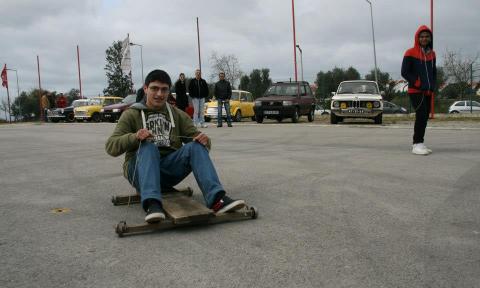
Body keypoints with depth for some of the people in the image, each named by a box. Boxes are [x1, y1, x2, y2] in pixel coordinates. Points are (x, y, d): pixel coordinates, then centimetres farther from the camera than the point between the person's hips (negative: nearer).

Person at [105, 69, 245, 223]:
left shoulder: (178, 115, 15)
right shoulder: (132, 114, 6)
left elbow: (194, 137, 7)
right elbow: (111, 147, -5)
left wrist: (203, 140, -18)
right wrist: (134, 137, -26)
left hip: (169, 171, 2)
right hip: (139, 170, -2)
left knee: (195, 146, -22)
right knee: (148, 146, -32)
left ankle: (216, 199, -40)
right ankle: (152, 204, -51)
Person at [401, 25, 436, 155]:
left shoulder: (432, 54, 14)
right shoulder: (410, 53, -4)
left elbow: (434, 71, 22)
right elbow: (405, 72, -8)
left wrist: (433, 85, 5)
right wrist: (418, 84, -14)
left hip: (428, 92, 7)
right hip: (415, 91, -7)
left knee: (425, 117, 7)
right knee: (421, 115, -18)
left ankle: (419, 144, 15)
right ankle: (417, 144, -14)